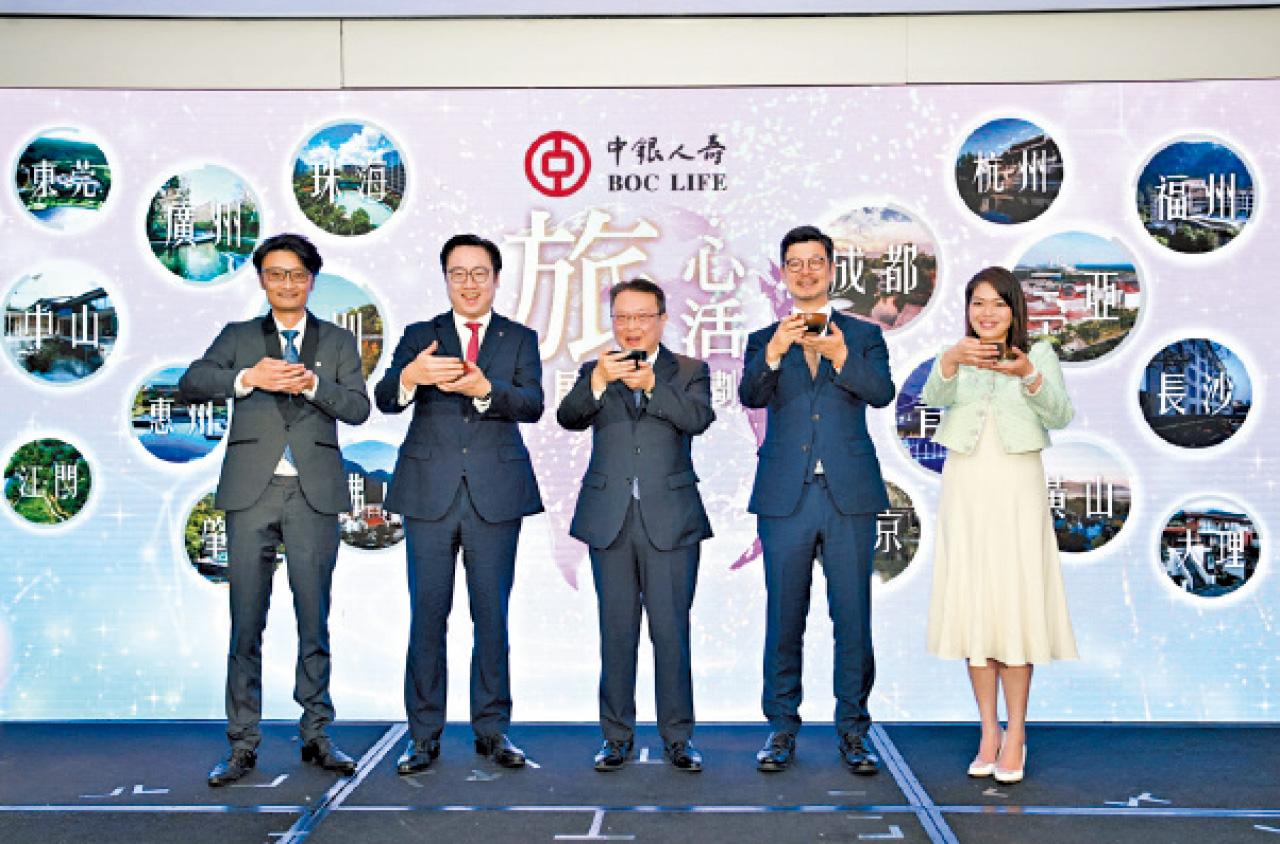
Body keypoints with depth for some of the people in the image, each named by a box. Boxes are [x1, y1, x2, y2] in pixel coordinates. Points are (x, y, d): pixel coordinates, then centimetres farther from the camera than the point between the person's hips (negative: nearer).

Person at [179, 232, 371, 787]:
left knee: (315, 619, 5)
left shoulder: (338, 342, 14)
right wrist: (248, 378, -15)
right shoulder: (238, 337, 14)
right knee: (246, 621, 1)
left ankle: (316, 735, 15)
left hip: (315, 492, 0)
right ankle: (242, 743, 9)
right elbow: (189, 386, -1)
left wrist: (311, 384, -15)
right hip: (252, 491, 0)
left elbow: (358, 408, 1)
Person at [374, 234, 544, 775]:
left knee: (492, 613, 6)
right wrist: (407, 378, -29)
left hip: (496, 495, 0)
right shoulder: (419, 337, 10)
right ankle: (424, 734, 13)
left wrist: (485, 389, -27)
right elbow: (385, 399, -5)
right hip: (429, 493, 0)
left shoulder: (520, 340, 9)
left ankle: (492, 728, 17)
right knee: (427, 614, 3)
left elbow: (532, 405, -7)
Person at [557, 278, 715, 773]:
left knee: (672, 630, 0)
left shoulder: (689, 372, 8)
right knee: (616, 631, 7)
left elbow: (698, 418, -11)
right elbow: (569, 418, -6)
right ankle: (616, 736, 16)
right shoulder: (595, 372, 12)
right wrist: (598, 382, -24)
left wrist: (651, 384, -23)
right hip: (610, 519, 2)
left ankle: (677, 737, 11)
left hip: (670, 519, -1)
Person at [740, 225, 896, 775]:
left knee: (853, 616, 2)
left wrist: (840, 355, -26)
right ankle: (782, 727, 17)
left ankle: (852, 729, 13)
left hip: (850, 496, 0)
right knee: (784, 617, 6)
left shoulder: (863, 336, 9)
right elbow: (750, 396, -8)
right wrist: (775, 351, -26)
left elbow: (882, 393, -8)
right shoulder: (764, 341, 11)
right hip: (785, 498, 1)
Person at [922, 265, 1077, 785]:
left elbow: (1060, 416, -9)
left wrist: (1028, 375, -27)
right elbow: (934, 397, -11)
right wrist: (950, 362, -32)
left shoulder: (1038, 355, 5)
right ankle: (988, 729, 13)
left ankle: (1016, 732, 6)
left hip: (1017, 490, -2)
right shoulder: (957, 356, 10)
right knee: (971, 602, 4)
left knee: (1016, 602, -3)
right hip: (964, 489, 2)